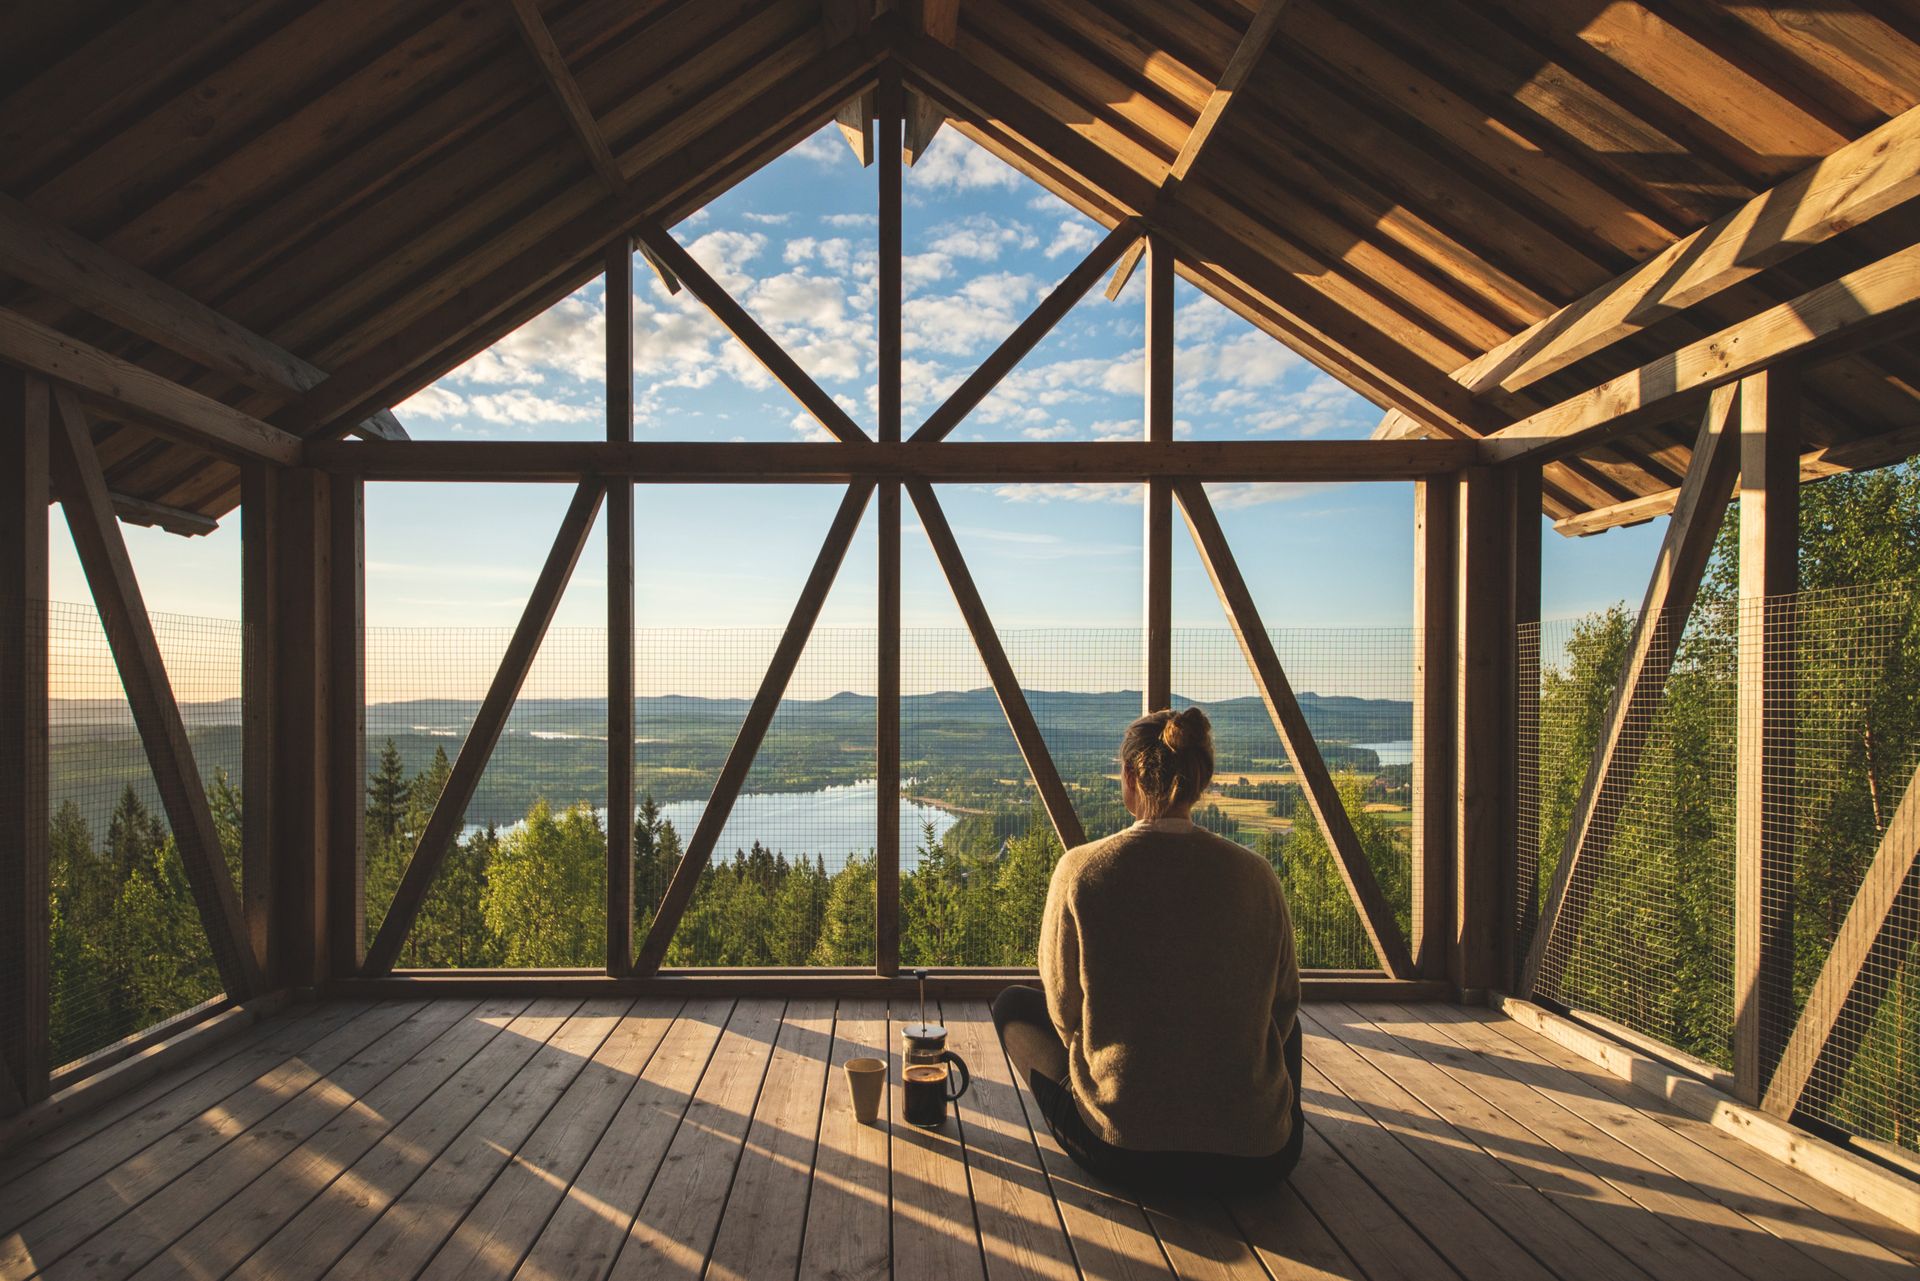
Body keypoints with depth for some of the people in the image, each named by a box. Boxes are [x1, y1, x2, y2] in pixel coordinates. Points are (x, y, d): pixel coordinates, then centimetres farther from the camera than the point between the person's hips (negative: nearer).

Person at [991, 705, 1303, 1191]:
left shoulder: (1082, 869, -13)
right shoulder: (1254, 874, -6)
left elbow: (1064, 1012, -1)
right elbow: (1283, 1001, 8)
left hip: (1121, 1153, -3)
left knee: (1012, 1005, 20)